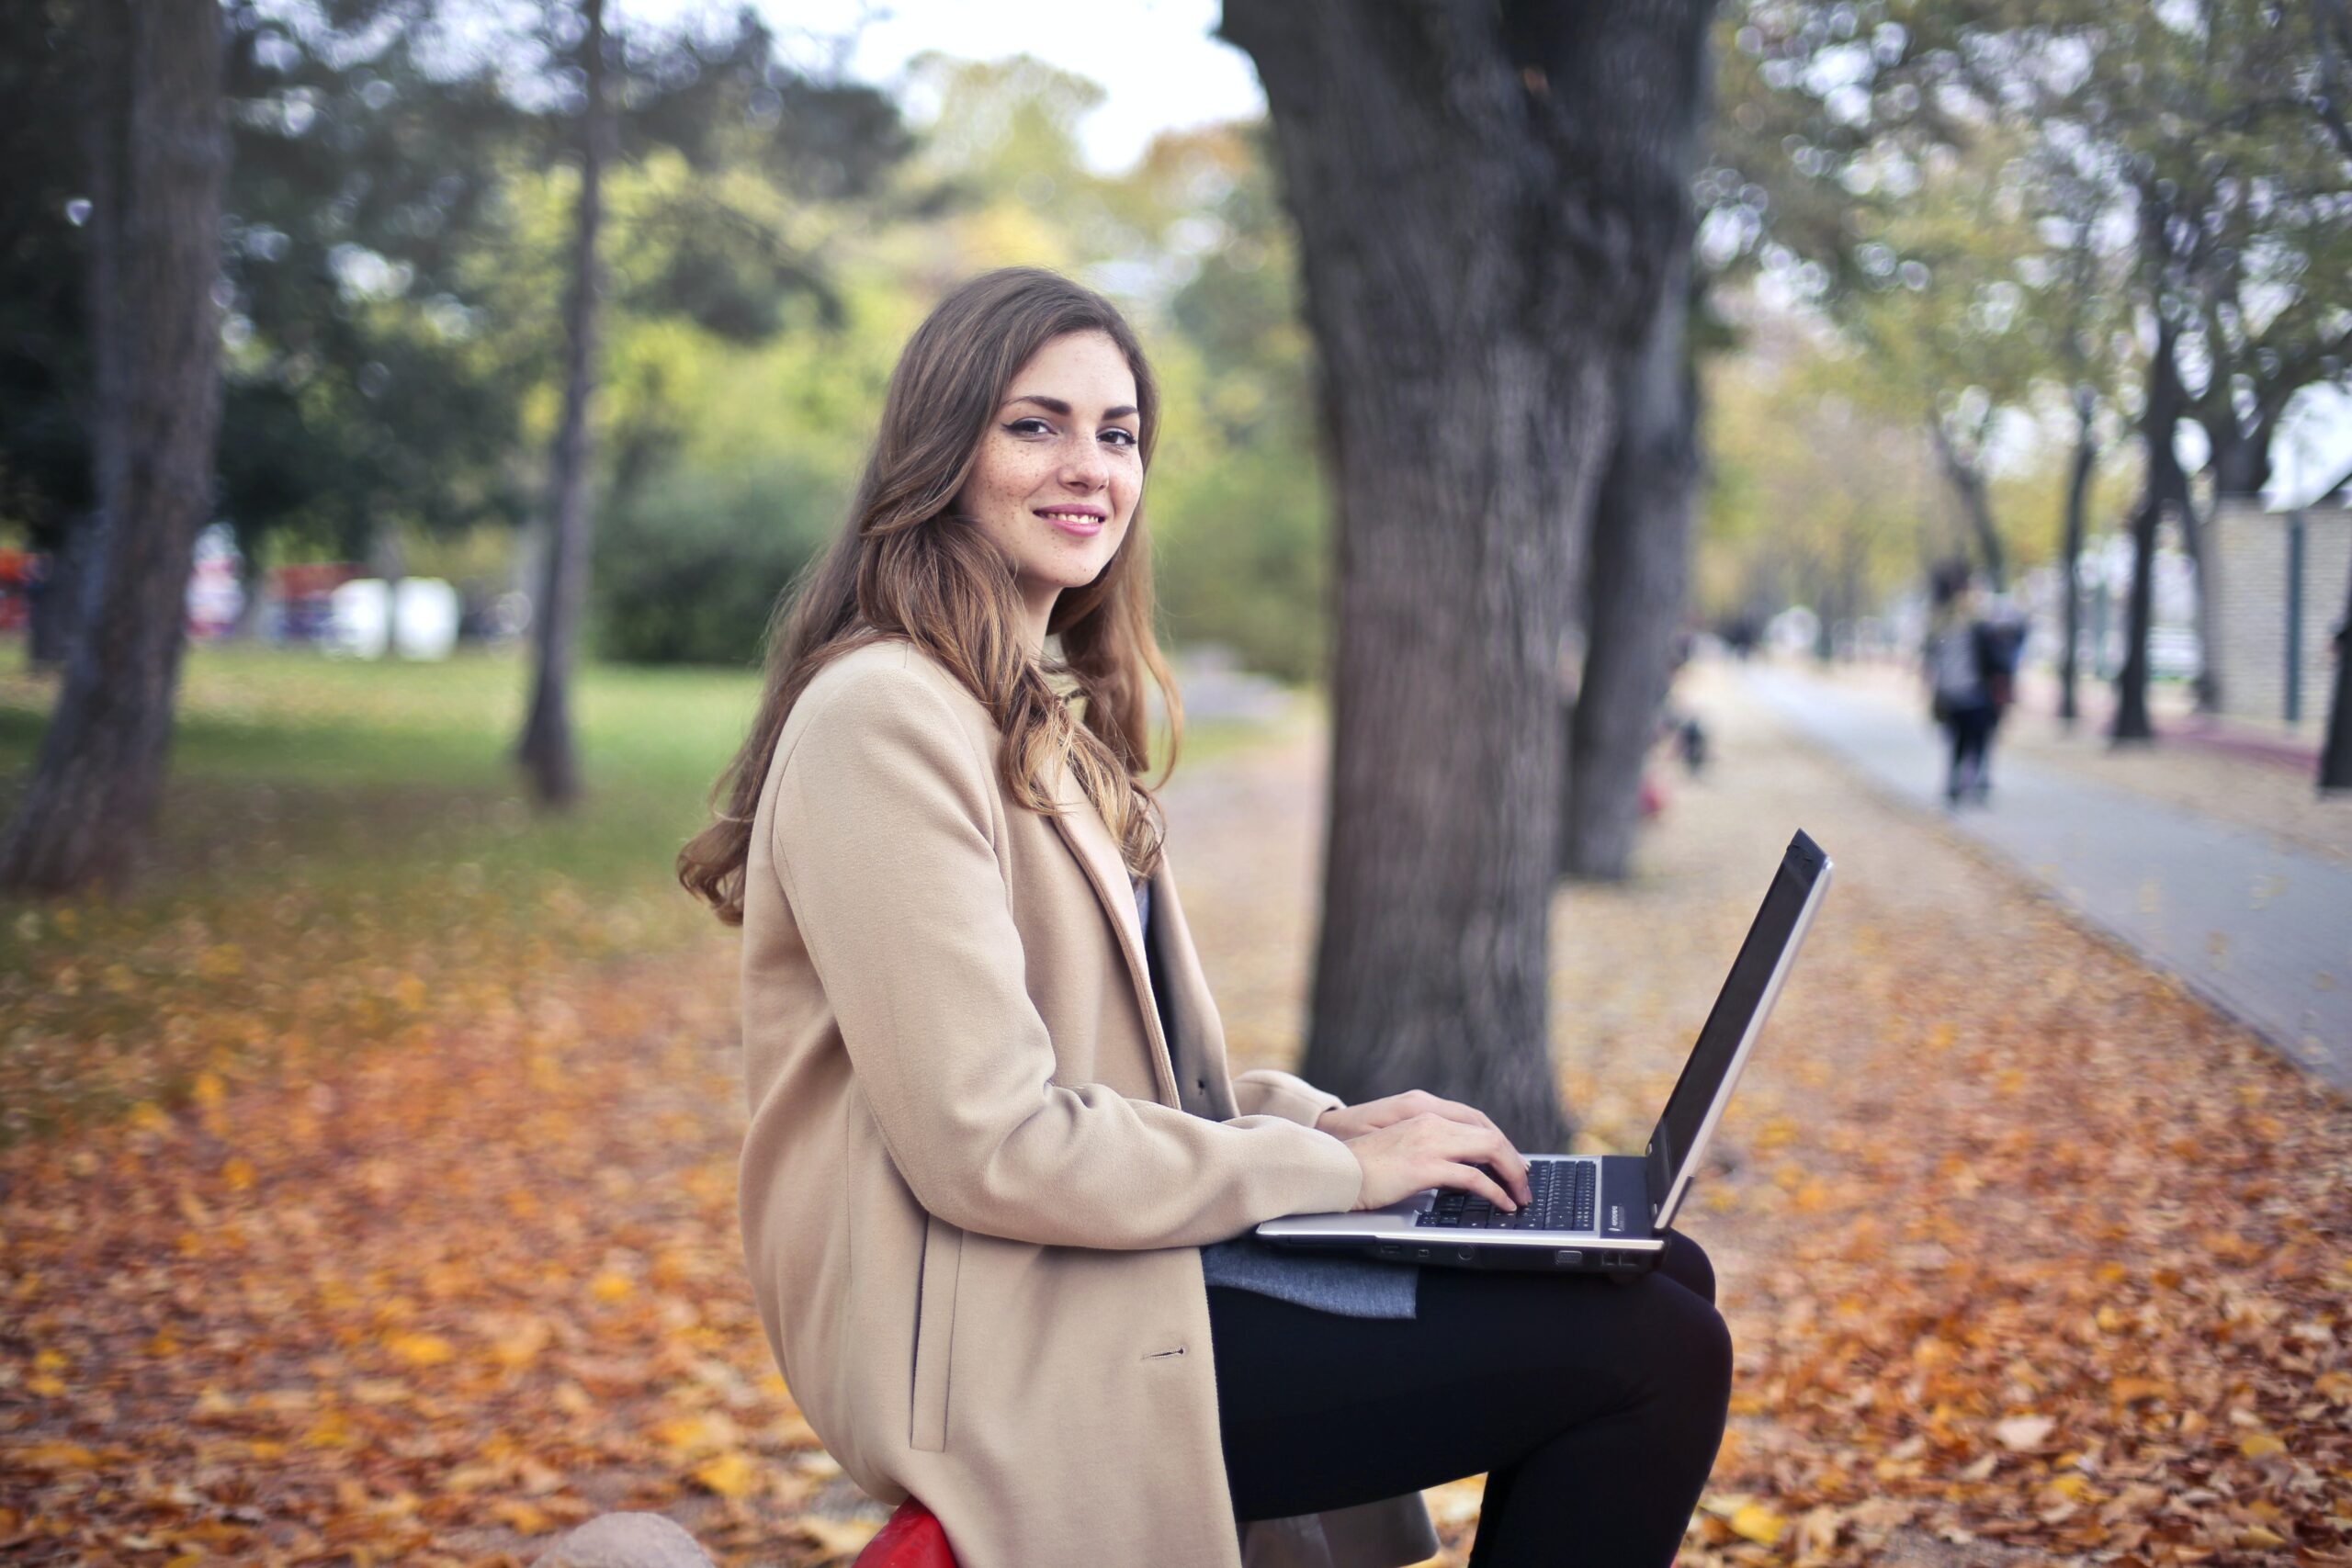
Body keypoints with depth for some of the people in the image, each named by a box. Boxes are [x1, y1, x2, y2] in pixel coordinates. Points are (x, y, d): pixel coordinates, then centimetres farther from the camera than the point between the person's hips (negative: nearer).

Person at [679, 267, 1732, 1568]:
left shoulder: (1047, 716, 16)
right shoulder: (884, 718, -16)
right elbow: (986, 1143, -21)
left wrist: (1328, 1119, 2)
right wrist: (1329, 1165, -14)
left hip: (1106, 1248, 10)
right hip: (1005, 1348, -10)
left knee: (1662, 1278, 6)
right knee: (1652, 1362, -14)